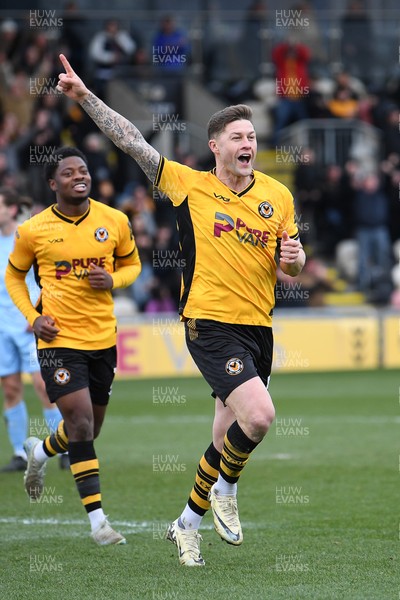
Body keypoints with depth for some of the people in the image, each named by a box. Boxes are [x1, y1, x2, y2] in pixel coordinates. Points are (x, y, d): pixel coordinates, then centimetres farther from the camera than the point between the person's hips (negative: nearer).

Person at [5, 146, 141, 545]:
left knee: (90, 428, 16)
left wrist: (112, 280, -8)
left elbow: (132, 263, 15)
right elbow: (14, 276, 10)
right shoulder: (32, 231, -5)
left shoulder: (114, 221, 0)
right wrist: (32, 317, -4)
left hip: (103, 339, 4)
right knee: (81, 424, -14)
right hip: (58, 339, -4)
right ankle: (97, 520, -9)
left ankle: (40, 453, 50)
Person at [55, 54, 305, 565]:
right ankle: (225, 490, 3)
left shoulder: (278, 195, 7)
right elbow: (132, 142, -5)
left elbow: (293, 263, 15)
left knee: (227, 437, 12)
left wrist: (293, 257, -9)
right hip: (209, 323, -5)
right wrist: (85, 96, -11)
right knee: (259, 414, -24)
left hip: (258, 327, 5)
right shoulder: (189, 185, -2)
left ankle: (188, 524, 30)